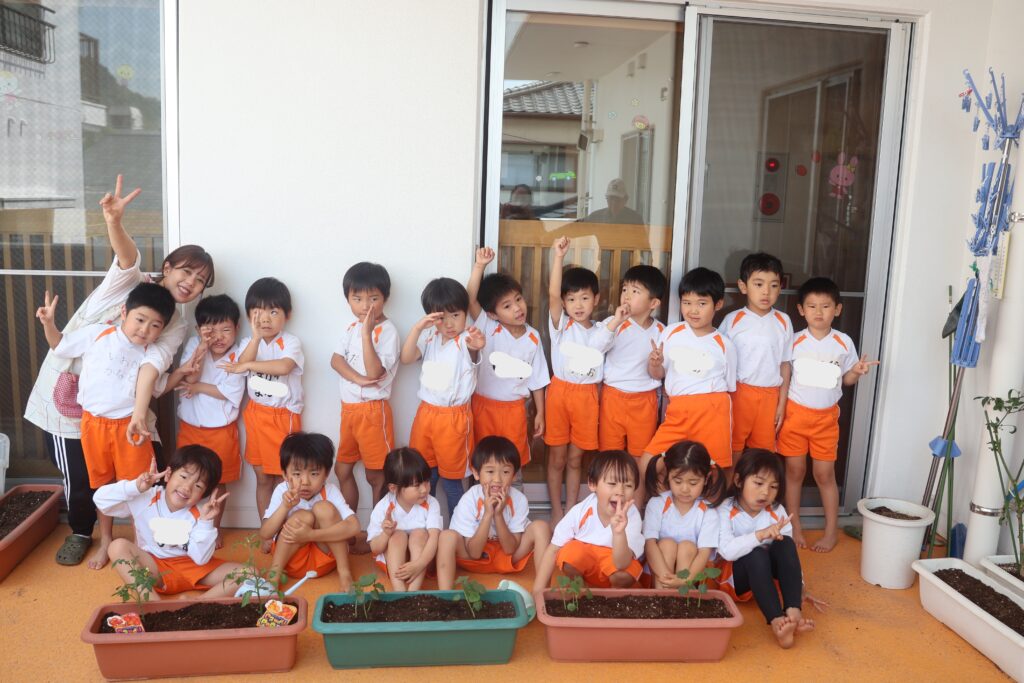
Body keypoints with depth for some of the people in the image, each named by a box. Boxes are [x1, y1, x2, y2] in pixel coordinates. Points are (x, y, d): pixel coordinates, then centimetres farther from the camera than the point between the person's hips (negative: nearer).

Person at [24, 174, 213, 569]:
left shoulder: (176, 326, -3)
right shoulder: (131, 283, -11)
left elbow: (156, 360, -22)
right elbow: (128, 257, -34)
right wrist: (115, 222, -56)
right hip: (66, 391, -2)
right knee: (76, 473, 8)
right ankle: (80, 531, 35)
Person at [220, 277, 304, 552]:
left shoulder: (290, 342, -10)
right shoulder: (248, 342, 4)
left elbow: (284, 366, -30)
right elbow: (241, 366, -17)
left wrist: (248, 365, -26)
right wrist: (256, 337, -25)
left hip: (284, 416, -4)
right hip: (257, 414, 4)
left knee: (282, 477, 2)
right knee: (262, 477, 11)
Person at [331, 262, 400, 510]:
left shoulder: (387, 331, -16)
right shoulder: (352, 327, 8)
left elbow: (374, 373, -24)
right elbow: (336, 359, -3)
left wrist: (366, 333, -29)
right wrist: (358, 379, -20)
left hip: (373, 409, -7)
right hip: (349, 408, 8)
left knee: (375, 475, 3)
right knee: (343, 469, 18)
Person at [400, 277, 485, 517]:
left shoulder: (466, 340, -17)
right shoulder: (430, 337, 1)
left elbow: (472, 354, -41)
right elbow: (406, 358, -10)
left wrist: (476, 347, -66)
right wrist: (417, 327, -24)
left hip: (454, 416, -5)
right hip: (426, 412, 5)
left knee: (451, 477, 6)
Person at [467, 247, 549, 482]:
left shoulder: (533, 338, -5)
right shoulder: (488, 329, -11)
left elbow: (536, 379, 2)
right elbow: (470, 299, -27)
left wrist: (540, 413, 3)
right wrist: (480, 265, -36)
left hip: (514, 408, 1)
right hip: (484, 404, -1)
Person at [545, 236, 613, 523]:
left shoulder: (601, 333, 4)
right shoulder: (560, 325, -5)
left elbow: (603, 369, 12)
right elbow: (552, 294, -21)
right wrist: (559, 257, -29)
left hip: (587, 395, 2)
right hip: (560, 391, -1)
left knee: (575, 459, 12)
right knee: (557, 458, 8)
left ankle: (571, 511, 24)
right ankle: (556, 512, 21)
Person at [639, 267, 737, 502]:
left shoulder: (724, 345, 3)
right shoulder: (671, 333, 8)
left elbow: (729, 387, 12)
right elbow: (659, 374, 15)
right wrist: (654, 364, -8)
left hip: (711, 412, -2)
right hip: (677, 413, 2)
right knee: (646, 465, -5)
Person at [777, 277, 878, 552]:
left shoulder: (844, 343, -2)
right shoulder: (794, 341, -6)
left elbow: (846, 380, 9)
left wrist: (857, 371, -13)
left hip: (826, 416, 0)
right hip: (795, 413, 0)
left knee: (825, 473, 6)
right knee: (794, 471, 7)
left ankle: (831, 531, 19)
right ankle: (794, 528, 21)